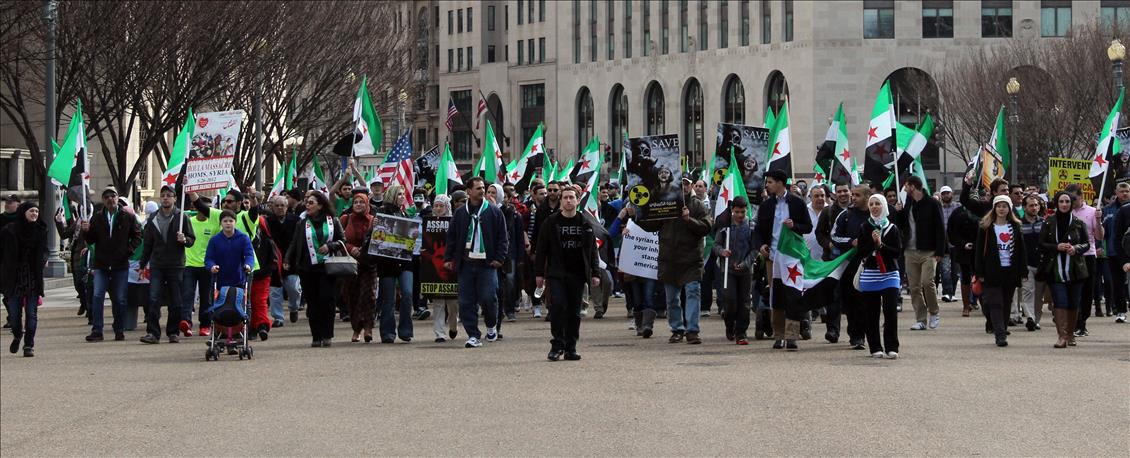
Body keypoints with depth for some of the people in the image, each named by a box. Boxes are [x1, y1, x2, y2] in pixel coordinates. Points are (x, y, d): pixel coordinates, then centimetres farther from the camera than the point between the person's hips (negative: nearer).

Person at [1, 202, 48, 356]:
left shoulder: (41, 231, 4)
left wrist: (43, 259, -4)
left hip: (33, 278, 1)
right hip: (14, 278, -1)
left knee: (31, 313, -2)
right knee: (14, 313, 3)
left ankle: (29, 344, 5)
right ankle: (17, 335, 32)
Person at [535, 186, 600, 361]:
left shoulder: (585, 224, 7)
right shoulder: (551, 222, 2)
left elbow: (592, 250, 10)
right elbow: (541, 249, 4)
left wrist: (595, 274, 3)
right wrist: (539, 273, 0)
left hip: (577, 274, 2)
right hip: (556, 274, -2)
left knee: (574, 311, 3)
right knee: (558, 306, -15)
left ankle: (571, 347, 9)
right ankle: (557, 345, -6)